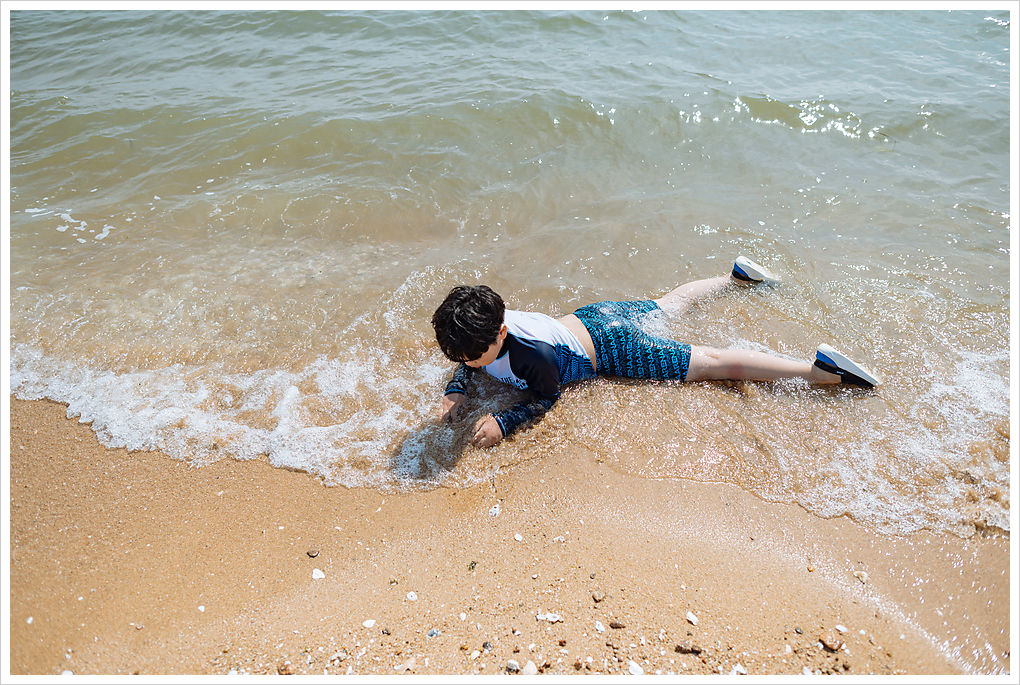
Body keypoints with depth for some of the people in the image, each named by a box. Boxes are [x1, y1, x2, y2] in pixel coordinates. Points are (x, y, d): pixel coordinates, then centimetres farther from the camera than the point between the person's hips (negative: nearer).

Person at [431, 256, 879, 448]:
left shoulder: (529, 354, -36)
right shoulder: (481, 327, -14)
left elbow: (546, 399, -18)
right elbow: (466, 363, 7)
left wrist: (503, 422, -29)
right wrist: (457, 390, -11)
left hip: (610, 348, -8)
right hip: (589, 318, 8)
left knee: (713, 363, -5)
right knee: (666, 305, 32)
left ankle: (819, 370, 2)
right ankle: (734, 277, 53)